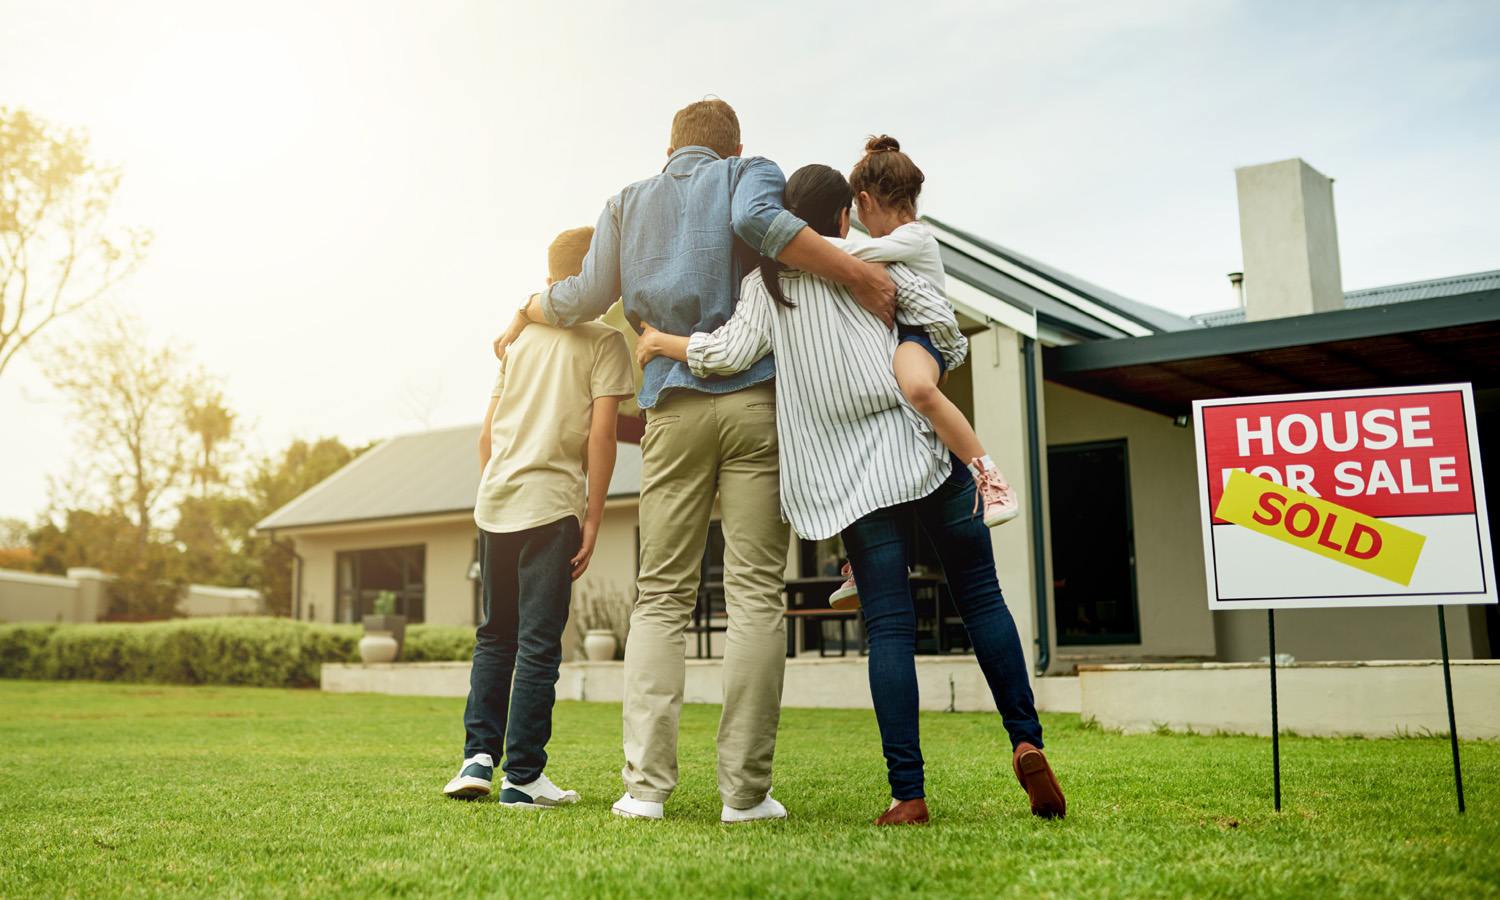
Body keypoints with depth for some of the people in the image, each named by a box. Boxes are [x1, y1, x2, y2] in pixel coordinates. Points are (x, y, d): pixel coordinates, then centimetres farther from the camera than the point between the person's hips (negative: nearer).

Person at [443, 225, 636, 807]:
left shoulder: (519, 336, 16)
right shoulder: (605, 340, 0)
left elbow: (487, 432, 15)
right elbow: (601, 435, -9)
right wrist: (592, 521, -5)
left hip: (494, 502, 5)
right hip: (550, 503, -5)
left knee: (495, 635, 17)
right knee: (538, 642, -1)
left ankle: (478, 755, 11)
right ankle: (523, 776, 3)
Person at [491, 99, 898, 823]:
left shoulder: (628, 202, 22)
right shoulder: (750, 173, 12)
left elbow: (586, 298, 15)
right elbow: (757, 220, -12)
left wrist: (525, 313, 34)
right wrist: (856, 273, -14)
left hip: (673, 407, 3)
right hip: (754, 397, -2)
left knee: (660, 596, 5)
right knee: (755, 595, -3)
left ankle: (646, 784, -2)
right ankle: (745, 790, -3)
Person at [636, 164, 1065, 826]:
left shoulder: (765, 283, 8)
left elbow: (730, 353, -5)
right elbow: (941, 323, 0)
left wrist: (662, 342, 11)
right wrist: (938, 367, 21)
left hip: (851, 477, 0)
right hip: (920, 446, 0)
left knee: (889, 625, 0)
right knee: (980, 597, 9)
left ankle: (907, 794, -5)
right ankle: (1026, 742, -1)